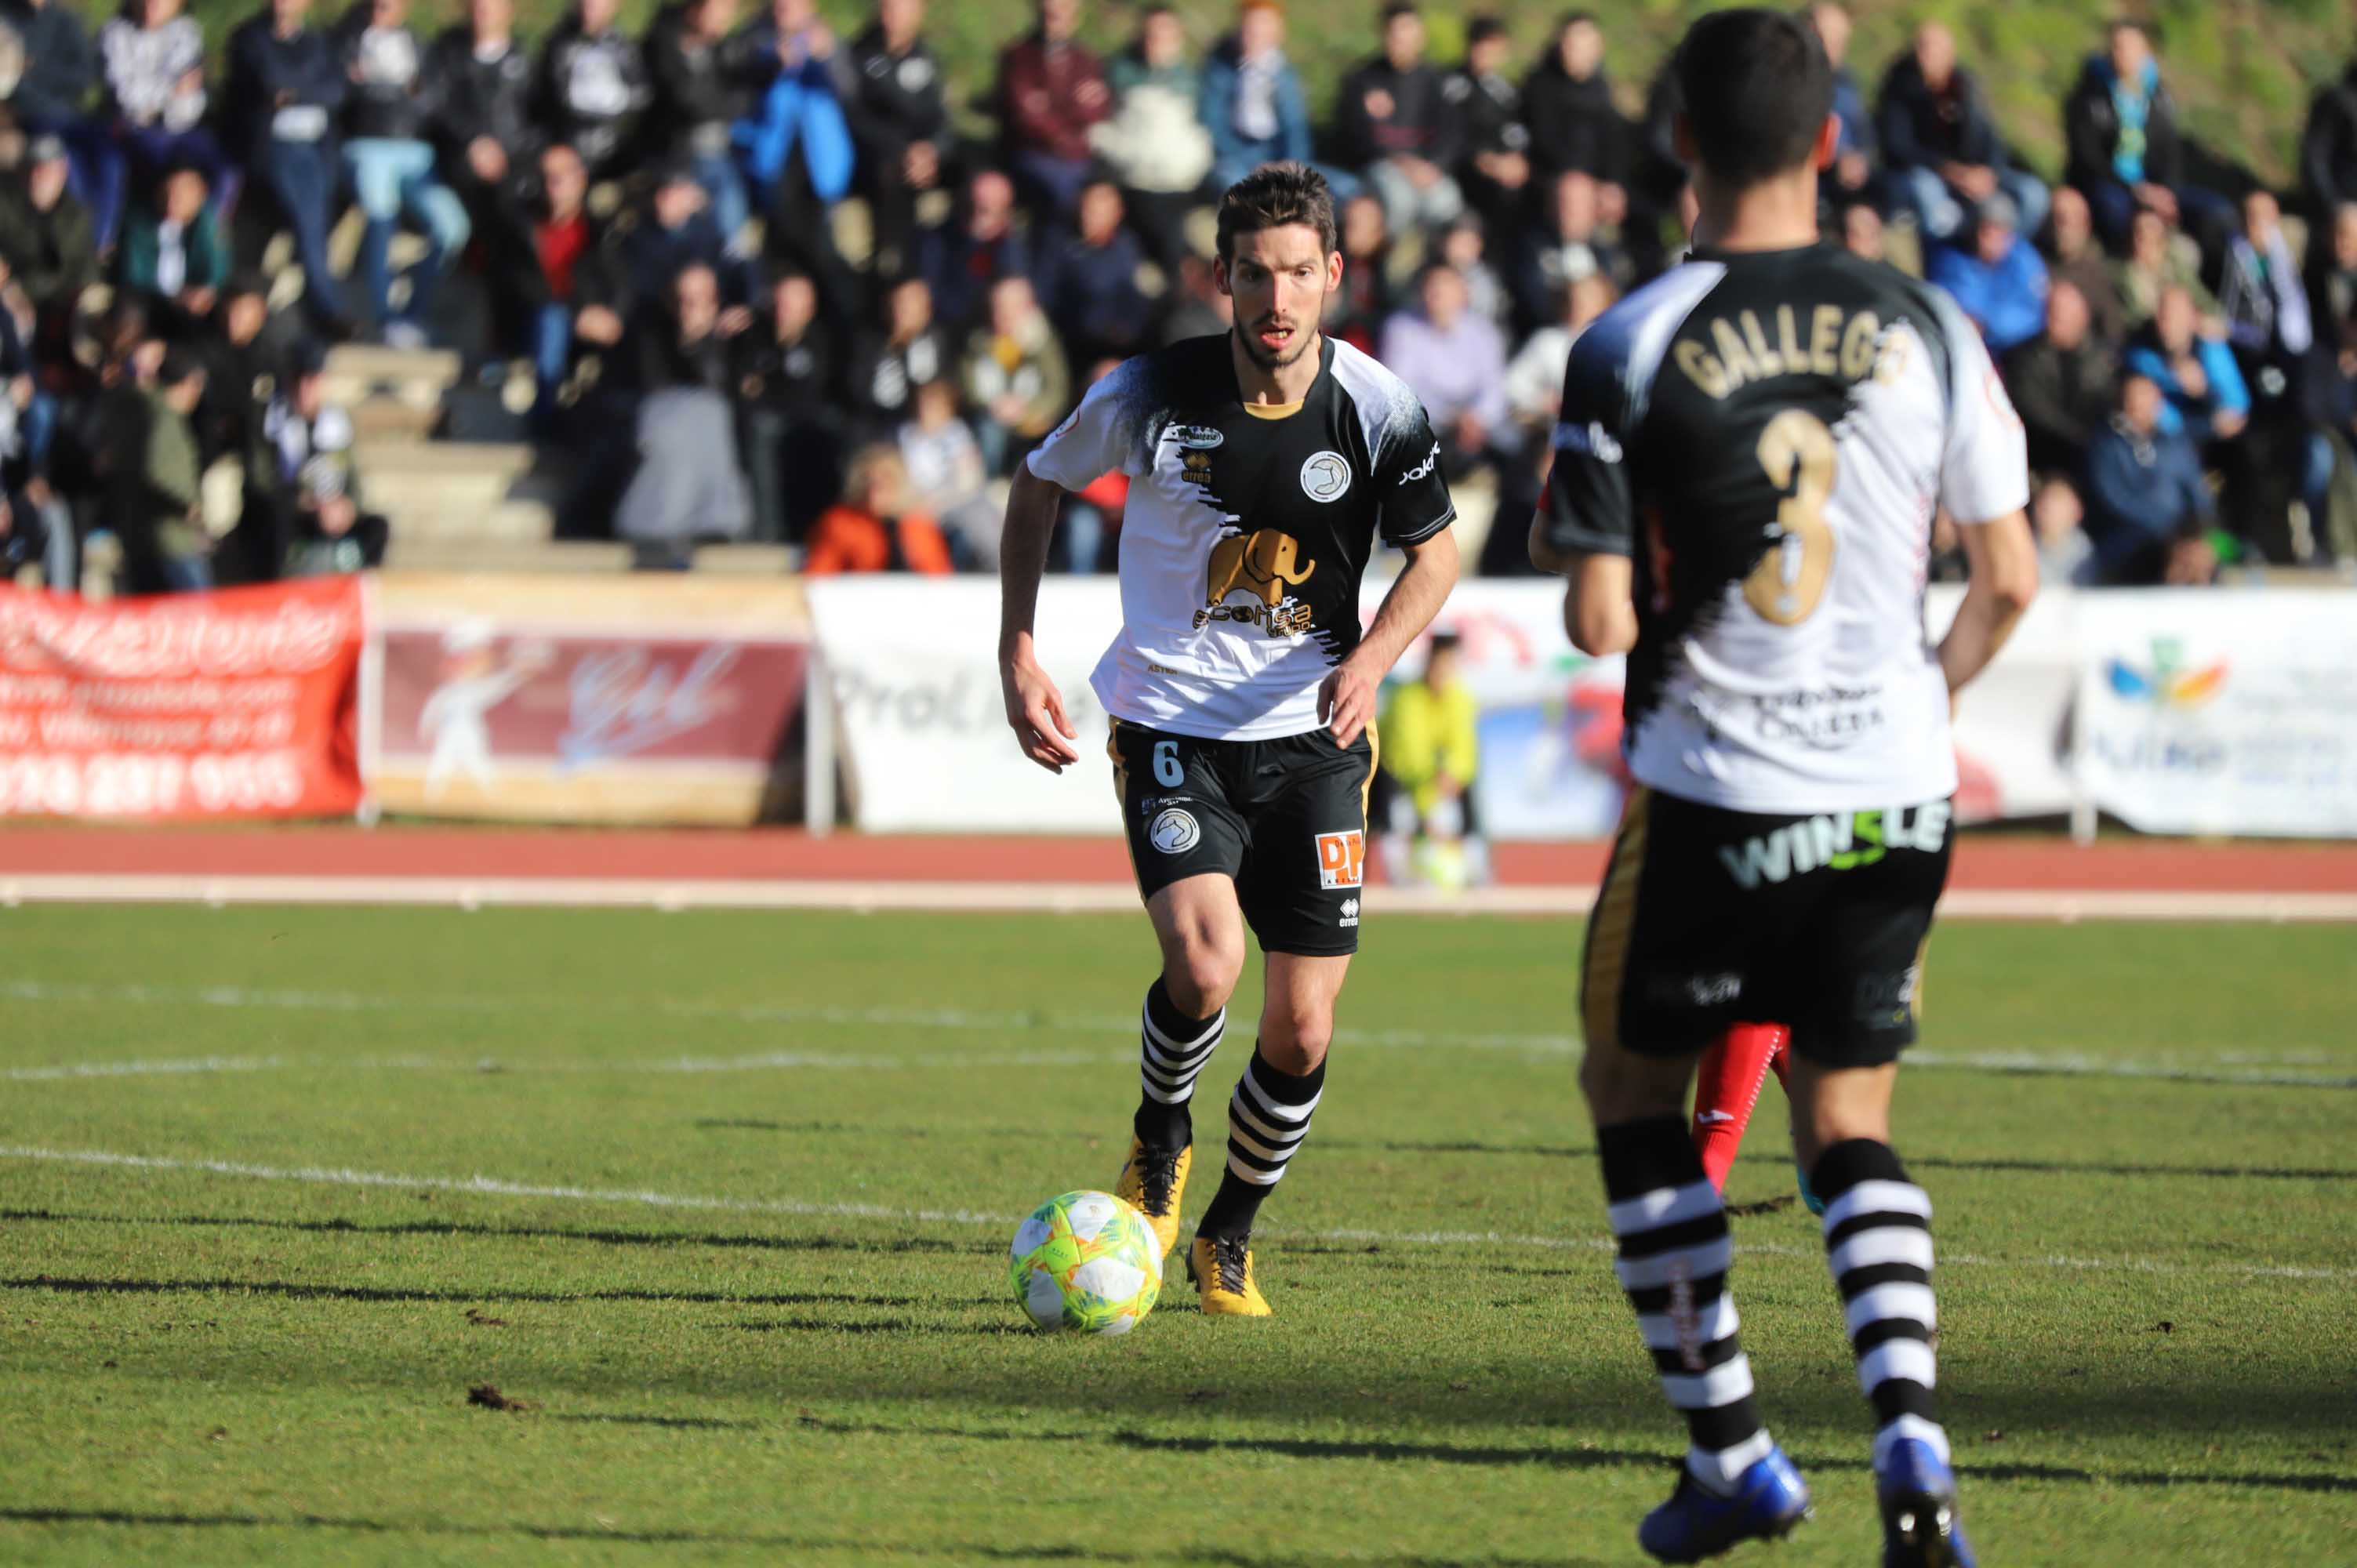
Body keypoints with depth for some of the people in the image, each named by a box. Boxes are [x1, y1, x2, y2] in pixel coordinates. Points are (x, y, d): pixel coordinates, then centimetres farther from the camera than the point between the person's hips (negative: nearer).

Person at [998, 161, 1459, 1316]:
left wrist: (1370, 659, -14)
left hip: (1313, 734, 2)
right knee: (1204, 964, -24)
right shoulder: (1150, 396, -12)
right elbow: (1038, 485, 6)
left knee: (1302, 1033, -1)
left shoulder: (1376, 409, -10)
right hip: (1172, 726, -2)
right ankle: (1159, 1135, 9)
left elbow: (1433, 553, 5)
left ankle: (1228, 1239, 25)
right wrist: (1018, 654, -1)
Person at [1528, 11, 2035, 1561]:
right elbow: (2010, 577, 3)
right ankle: (1910, 1436, -7)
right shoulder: (1926, 329, -2)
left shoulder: (1628, 349, -10)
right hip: (1894, 793, 3)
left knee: (1635, 1085, 19)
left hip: (1713, 796, -3)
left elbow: (1601, 621, -12)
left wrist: (1572, 555, 11)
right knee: (1849, 1121, 16)